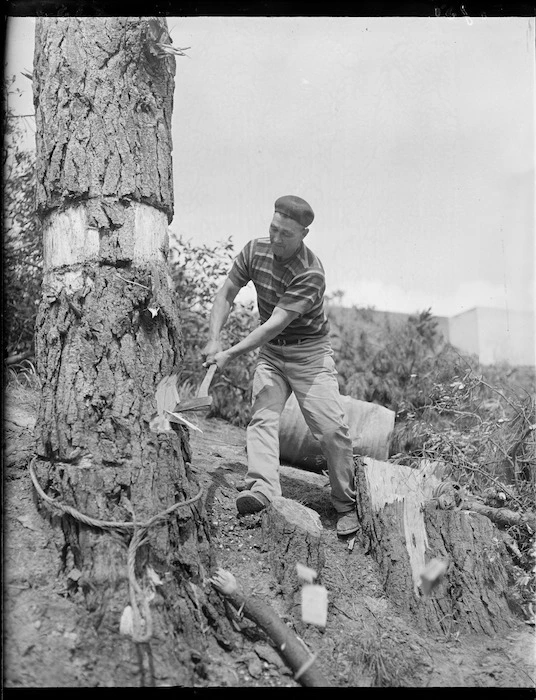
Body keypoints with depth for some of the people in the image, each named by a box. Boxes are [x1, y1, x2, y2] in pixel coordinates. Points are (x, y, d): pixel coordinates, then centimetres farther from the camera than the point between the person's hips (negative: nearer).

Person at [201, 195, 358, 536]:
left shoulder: (311, 274, -25)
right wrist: (214, 339, -15)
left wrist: (231, 354, -30)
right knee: (262, 416, -18)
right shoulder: (254, 250, -5)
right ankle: (262, 489, -34)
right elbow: (225, 297, 1)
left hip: (310, 354, -5)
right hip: (270, 353, 5)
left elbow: (275, 324, -28)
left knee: (332, 429, -10)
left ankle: (348, 506, 5)